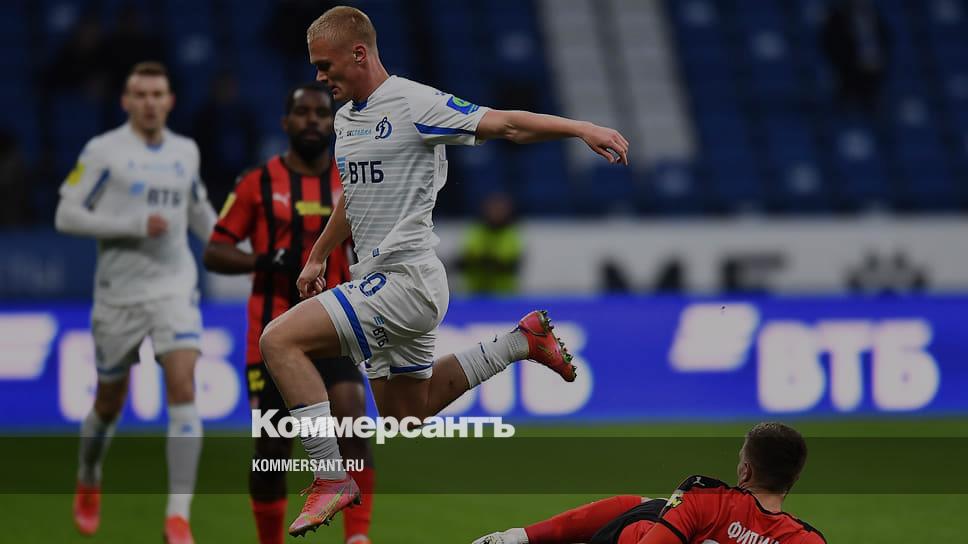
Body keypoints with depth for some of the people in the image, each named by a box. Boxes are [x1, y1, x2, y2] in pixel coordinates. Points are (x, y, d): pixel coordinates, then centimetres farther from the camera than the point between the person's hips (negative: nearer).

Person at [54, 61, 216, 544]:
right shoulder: (103, 151, -5)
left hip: (175, 288, 2)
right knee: (110, 402, 10)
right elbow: (66, 215, -9)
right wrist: (133, 225, -18)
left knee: (183, 390, -16)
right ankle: (88, 482, 41)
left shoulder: (186, 151, 9)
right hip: (119, 292, -2)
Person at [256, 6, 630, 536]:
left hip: (406, 280, -10)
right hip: (379, 281, 10)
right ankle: (520, 341, 29)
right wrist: (317, 257, 33)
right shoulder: (346, 118, 14)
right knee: (405, 414, 19)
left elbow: (505, 124, -16)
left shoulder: (414, 104, -12)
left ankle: (332, 479, -18)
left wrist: (581, 128, -26)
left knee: (279, 339, -21)